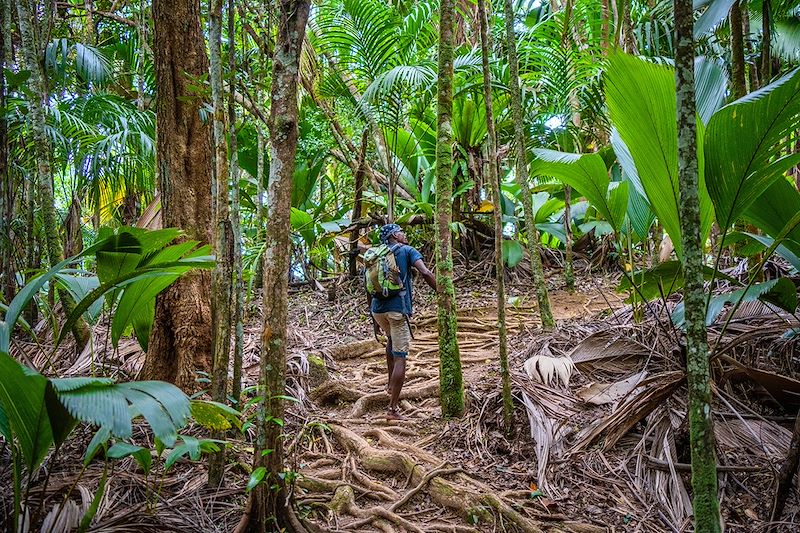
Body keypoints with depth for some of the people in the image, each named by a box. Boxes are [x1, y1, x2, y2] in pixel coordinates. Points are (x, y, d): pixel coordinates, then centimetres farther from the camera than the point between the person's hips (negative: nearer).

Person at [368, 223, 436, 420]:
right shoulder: (407, 251, 4)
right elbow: (425, 273, -14)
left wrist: (374, 319, 24)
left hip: (378, 308, 6)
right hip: (398, 309, -5)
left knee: (392, 338, 34)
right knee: (400, 358, -2)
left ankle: (391, 384, 35)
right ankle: (393, 409, -4)